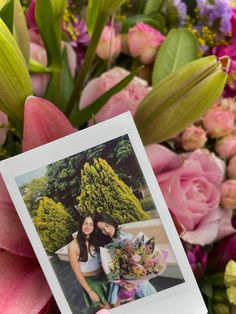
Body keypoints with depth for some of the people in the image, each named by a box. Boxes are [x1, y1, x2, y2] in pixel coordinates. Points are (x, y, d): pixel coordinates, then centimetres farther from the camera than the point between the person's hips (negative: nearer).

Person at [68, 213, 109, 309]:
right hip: (89, 280, -4)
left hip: (103, 276, 4)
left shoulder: (95, 240, -3)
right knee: (106, 308, -1)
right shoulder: (73, 246, -17)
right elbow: (77, 272, -13)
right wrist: (90, 291, -13)